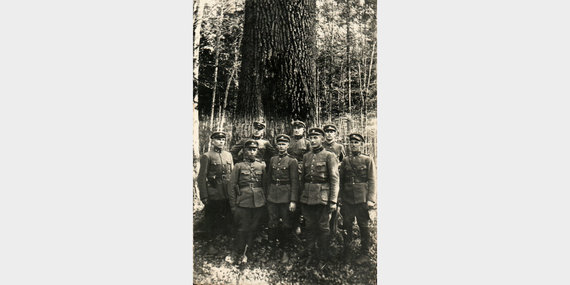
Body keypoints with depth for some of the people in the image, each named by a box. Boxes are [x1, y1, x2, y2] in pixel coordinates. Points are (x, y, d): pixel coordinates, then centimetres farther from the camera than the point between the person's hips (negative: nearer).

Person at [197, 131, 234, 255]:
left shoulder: (229, 155, 10)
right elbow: (202, 177, -9)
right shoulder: (207, 156, -6)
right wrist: (204, 196, -13)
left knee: (228, 218, 11)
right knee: (212, 220, 6)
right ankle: (211, 244, 18)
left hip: (228, 193, 4)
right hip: (213, 193, -4)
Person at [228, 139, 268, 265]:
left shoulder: (261, 166, 9)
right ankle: (239, 253, 14)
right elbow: (232, 185, 2)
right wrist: (233, 205, -1)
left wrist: (265, 200, 10)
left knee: (253, 229, 9)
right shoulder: (239, 166, 3)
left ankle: (247, 253, 23)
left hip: (258, 203, 3)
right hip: (243, 202, -2)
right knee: (243, 229, -1)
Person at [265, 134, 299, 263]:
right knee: (272, 223, 8)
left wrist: (293, 201, -13)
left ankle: (284, 250, 16)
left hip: (286, 196, -4)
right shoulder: (273, 159, 9)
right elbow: (268, 178, 14)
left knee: (286, 225, 4)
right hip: (272, 196, 4)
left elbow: (295, 182, -8)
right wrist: (267, 195, 9)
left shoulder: (292, 161, -4)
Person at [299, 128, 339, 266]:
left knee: (323, 227, 3)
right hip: (307, 197, 5)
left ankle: (323, 257, 15)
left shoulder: (329, 156, -3)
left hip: (322, 197, -5)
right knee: (309, 227, 12)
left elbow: (334, 179, -7)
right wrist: (301, 196, 14)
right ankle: (310, 254, 24)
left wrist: (333, 201, -12)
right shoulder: (306, 156, 12)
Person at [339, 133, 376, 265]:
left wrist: (371, 199, -10)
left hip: (362, 199, -3)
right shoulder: (345, 161, 10)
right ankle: (346, 251, 23)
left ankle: (365, 253, 18)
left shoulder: (368, 160, 1)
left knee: (364, 226, 5)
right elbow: (341, 181, 13)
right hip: (347, 199, 3)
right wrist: (340, 198, 9)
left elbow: (372, 181, -2)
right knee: (347, 226, 8)